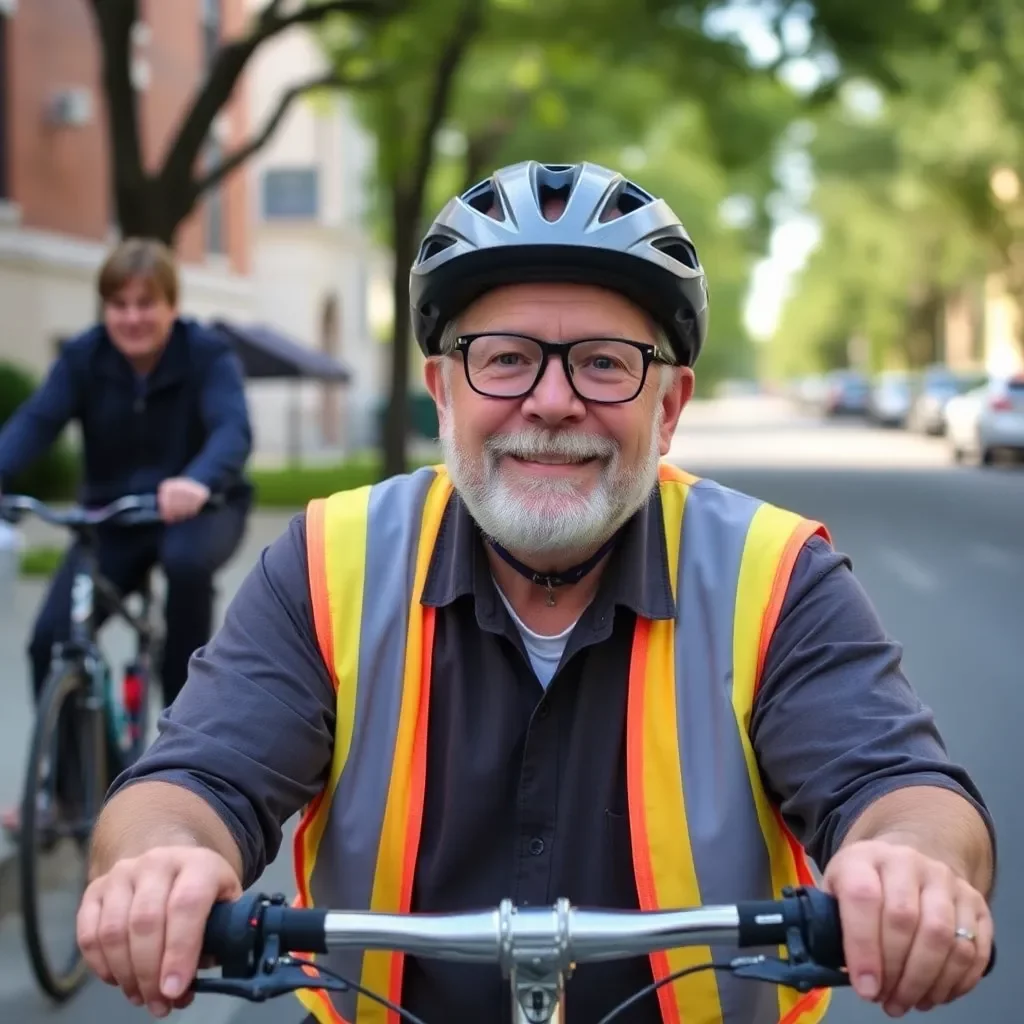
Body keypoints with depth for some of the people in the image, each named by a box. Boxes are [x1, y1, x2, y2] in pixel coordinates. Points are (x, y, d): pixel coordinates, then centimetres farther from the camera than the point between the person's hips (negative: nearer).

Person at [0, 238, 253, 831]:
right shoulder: (83, 358, -9)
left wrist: (198, 481, -54)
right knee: (52, 638, -15)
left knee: (186, 561, -38)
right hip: (113, 515, 3)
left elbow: (233, 428, -31)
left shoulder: (208, 355, -15)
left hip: (198, 509, -2)